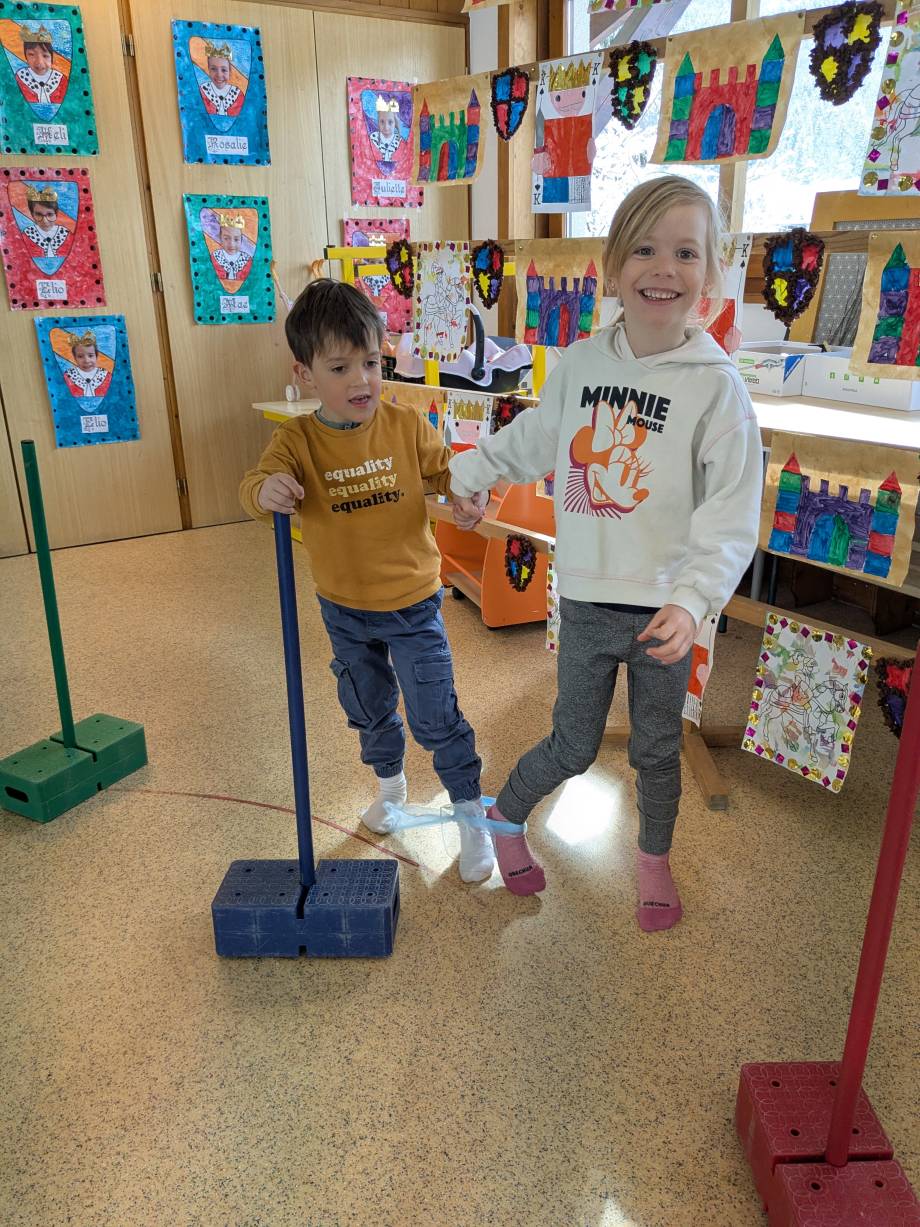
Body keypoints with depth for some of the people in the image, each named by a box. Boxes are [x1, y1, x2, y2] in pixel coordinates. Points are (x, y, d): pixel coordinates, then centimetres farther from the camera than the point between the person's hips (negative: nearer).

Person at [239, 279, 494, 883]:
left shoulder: (406, 424, -13)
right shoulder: (297, 439, -13)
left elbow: (446, 467, -1)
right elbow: (257, 483, -26)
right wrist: (266, 491, -50)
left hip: (412, 605, -2)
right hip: (344, 609, 2)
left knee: (436, 717, 2)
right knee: (368, 708, 23)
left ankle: (471, 815, 23)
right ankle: (390, 782, 51)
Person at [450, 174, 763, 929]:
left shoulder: (717, 385, -11)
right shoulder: (582, 363, -1)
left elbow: (732, 518, -14)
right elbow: (533, 438, 18)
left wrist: (690, 599, -26)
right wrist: (472, 473, 20)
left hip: (664, 607, -1)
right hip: (587, 601, 1)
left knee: (657, 750, 16)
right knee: (574, 746, 11)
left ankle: (655, 859, 43)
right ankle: (506, 816, 41)